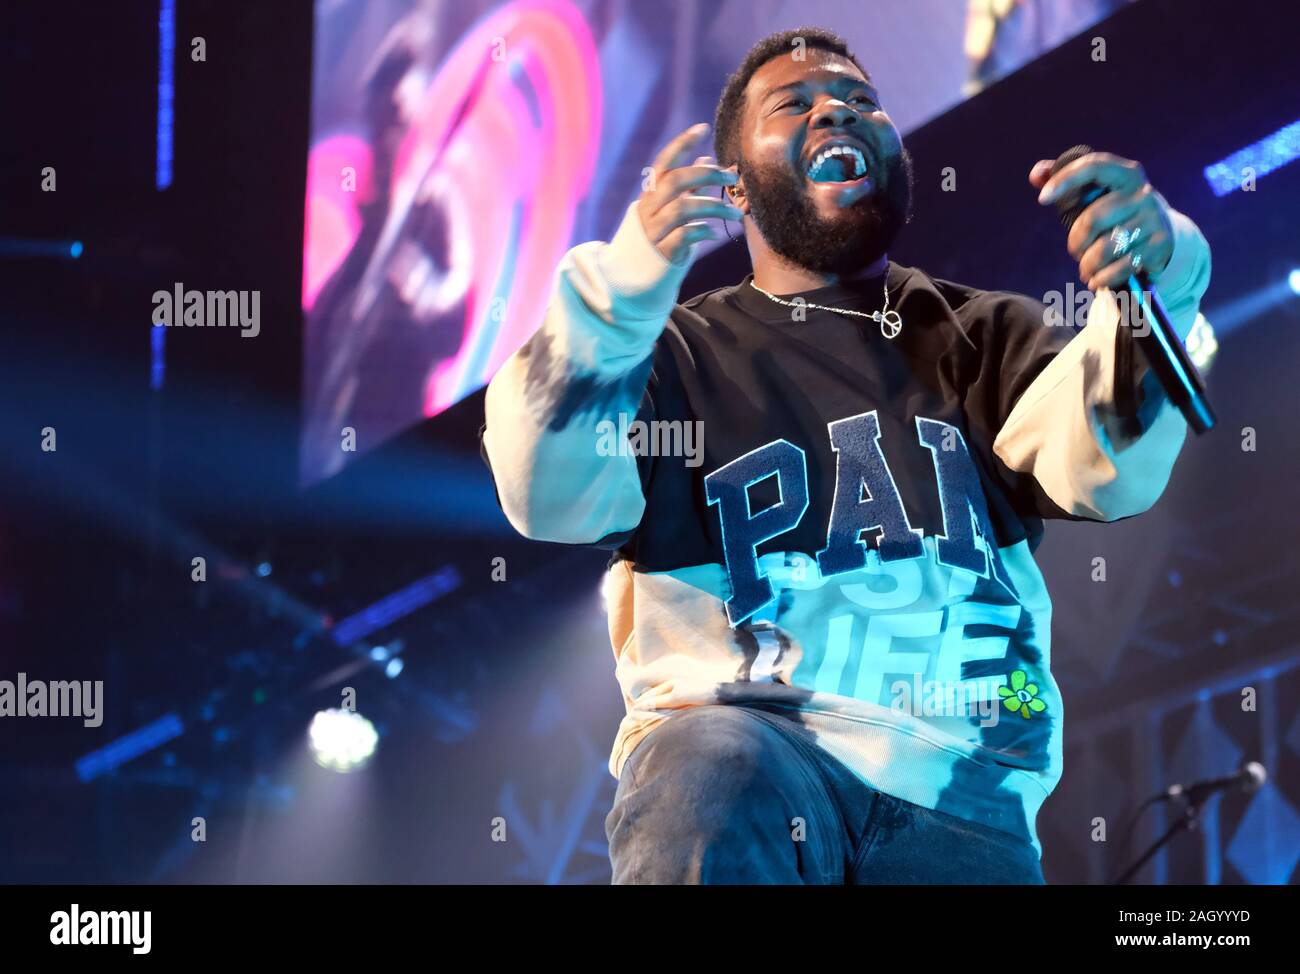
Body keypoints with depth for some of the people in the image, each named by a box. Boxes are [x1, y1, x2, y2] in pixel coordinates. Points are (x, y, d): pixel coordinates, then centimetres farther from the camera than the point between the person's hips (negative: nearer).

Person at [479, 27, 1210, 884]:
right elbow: (550, 492, -8)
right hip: (746, 752, -2)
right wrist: (624, 290, -26)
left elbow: (1106, 470, -5)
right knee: (709, 769, -35)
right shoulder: (681, 355, 12)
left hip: (959, 800, 2)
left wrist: (1156, 280, -25)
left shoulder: (983, 338, 17)